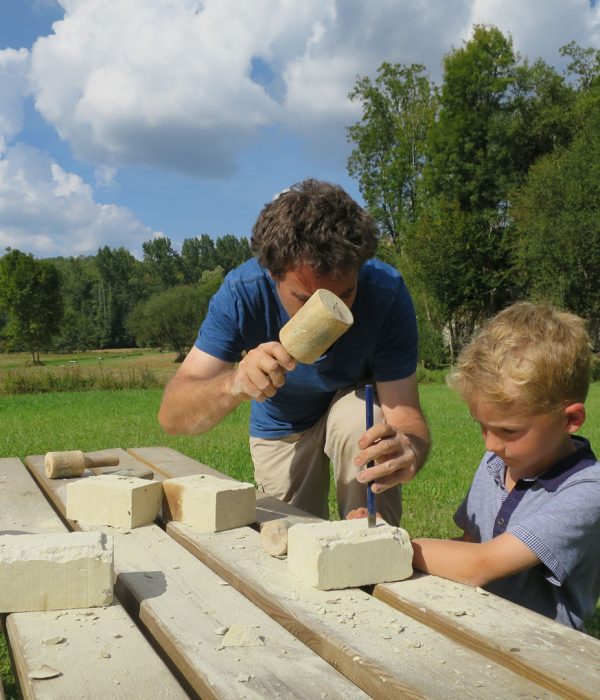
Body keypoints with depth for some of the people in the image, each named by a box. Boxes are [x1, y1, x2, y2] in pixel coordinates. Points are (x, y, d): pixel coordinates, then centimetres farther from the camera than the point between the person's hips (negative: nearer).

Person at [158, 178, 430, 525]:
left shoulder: (386, 291, -34)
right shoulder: (242, 292, -33)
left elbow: (404, 412, -35)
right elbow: (172, 415, -37)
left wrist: (408, 450, -60)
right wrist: (234, 384, -59)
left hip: (355, 407, -1)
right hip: (281, 428, 1)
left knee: (361, 420, -34)